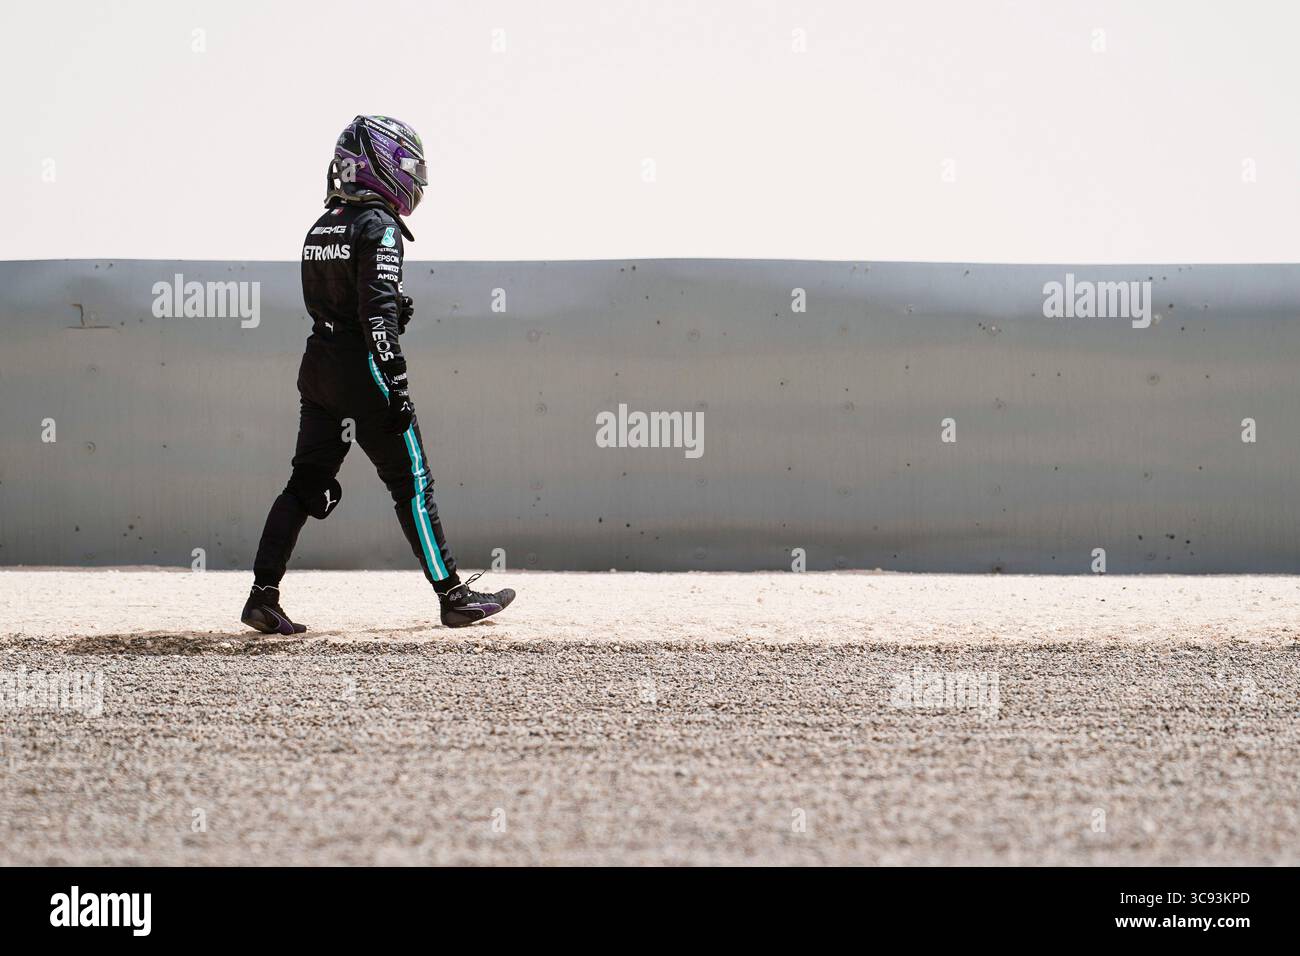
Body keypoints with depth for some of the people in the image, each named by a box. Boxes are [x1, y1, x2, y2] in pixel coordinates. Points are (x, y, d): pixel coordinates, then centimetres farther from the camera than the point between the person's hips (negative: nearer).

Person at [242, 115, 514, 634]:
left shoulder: (320, 229, 14)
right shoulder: (378, 226, -11)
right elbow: (378, 312, -19)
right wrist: (397, 385, -21)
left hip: (318, 371, 8)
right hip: (364, 375, -8)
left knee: (307, 483, 8)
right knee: (412, 483, -1)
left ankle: (263, 596, 2)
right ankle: (453, 595, 3)